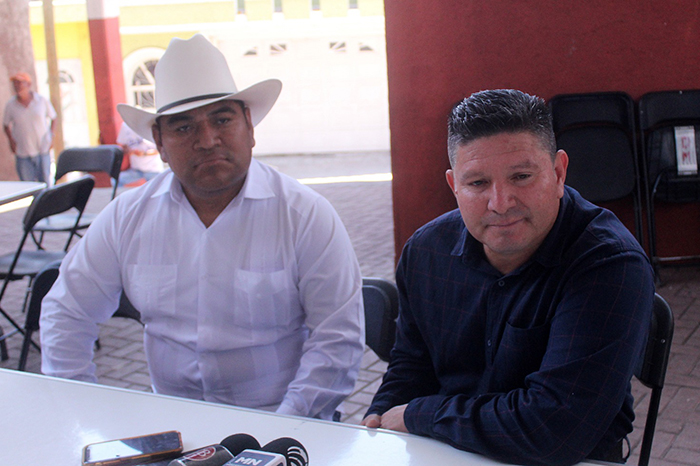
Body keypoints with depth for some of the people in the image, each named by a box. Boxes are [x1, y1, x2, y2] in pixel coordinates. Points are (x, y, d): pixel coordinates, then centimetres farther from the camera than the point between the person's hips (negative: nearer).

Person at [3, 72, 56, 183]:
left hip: (43, 149, 0)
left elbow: (53, 118, 10)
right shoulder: (10, 105, -1)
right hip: (22, 152, 0)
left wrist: (51, 136, 0)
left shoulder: (42, 100, -2)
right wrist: (11, 140, -3)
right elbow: (6, 125, 12)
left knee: (44, 182, 4)